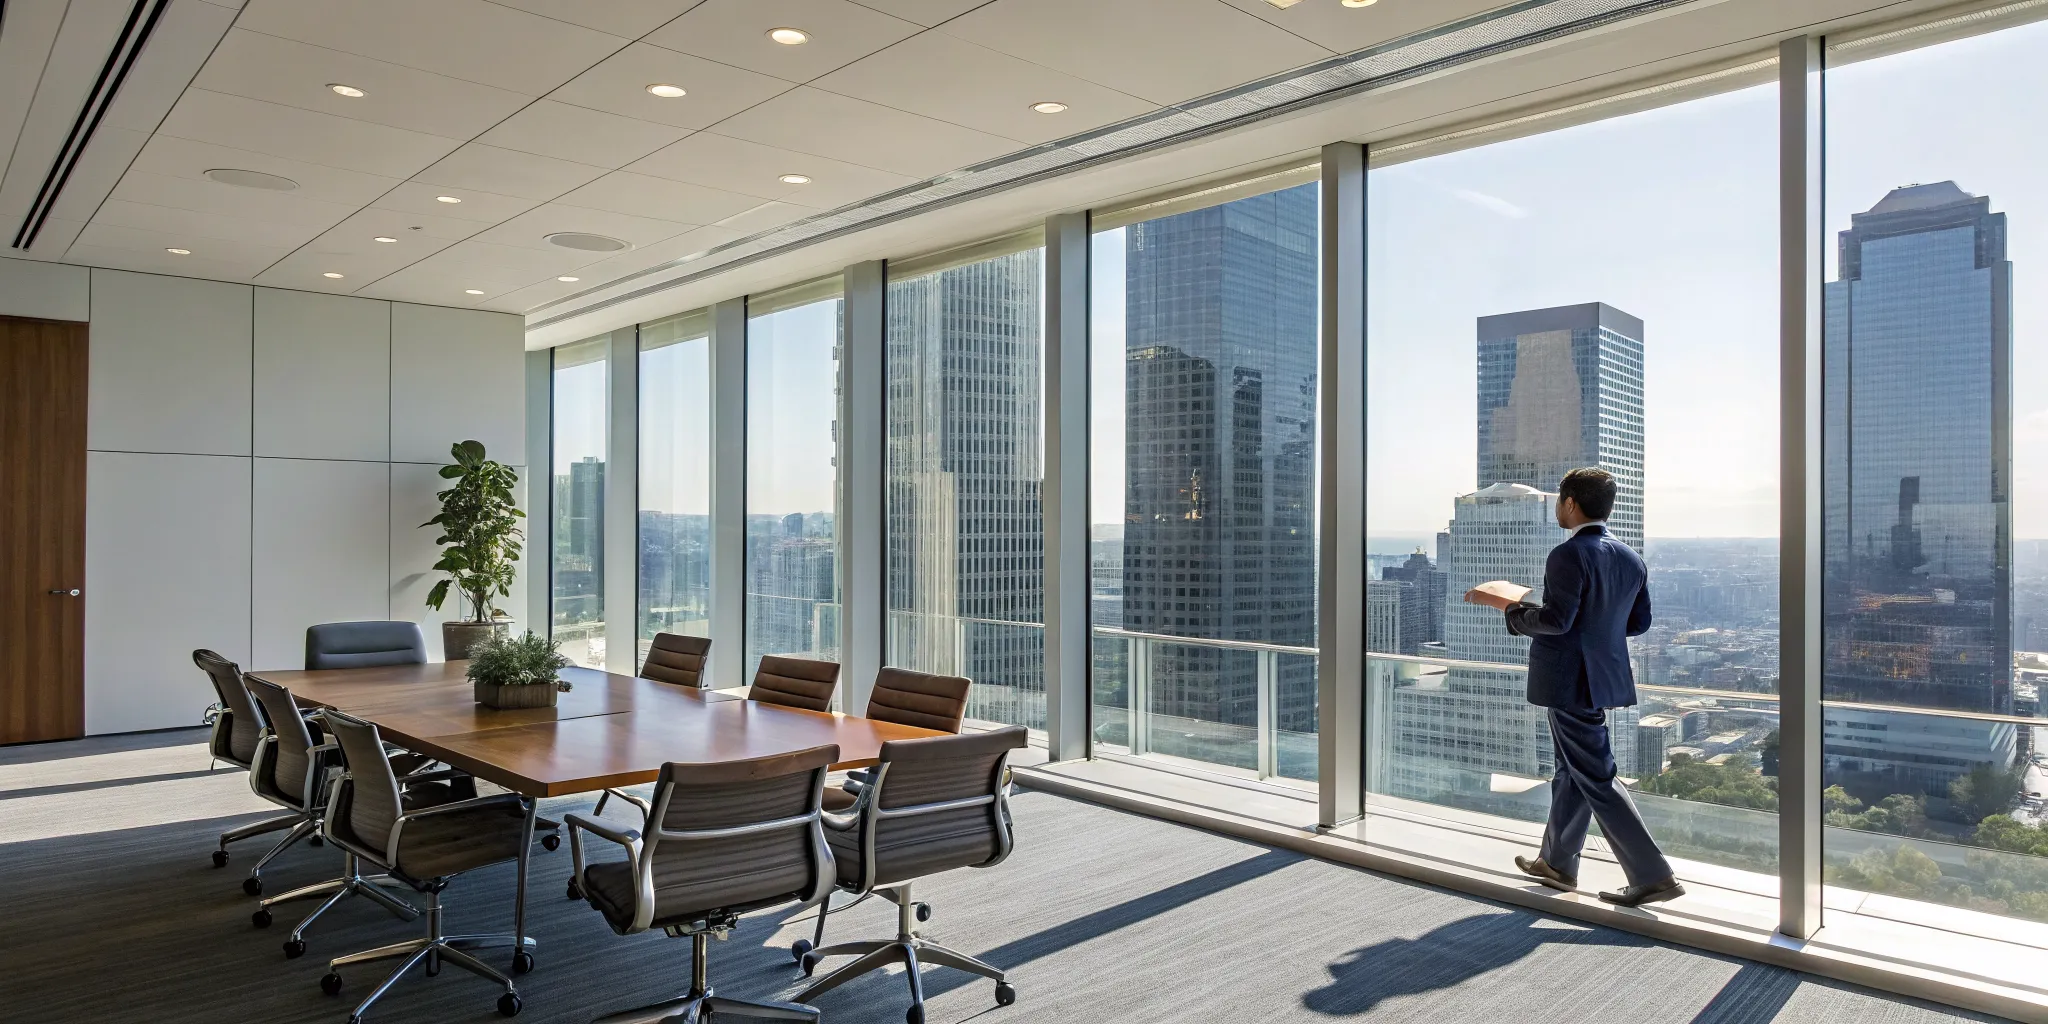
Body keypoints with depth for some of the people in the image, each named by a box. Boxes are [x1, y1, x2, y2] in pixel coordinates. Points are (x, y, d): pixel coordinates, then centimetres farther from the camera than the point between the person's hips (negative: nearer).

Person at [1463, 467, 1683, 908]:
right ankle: (1558, 863, 31)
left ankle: (1653, 875, -1)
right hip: (1605, 676, 9)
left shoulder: (1570, 555, -19)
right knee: (1572, 769, 19)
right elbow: (1639, 622, 13)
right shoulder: (1630, 559, 8)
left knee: (1596, 779, -1)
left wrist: (1505, 604, -11)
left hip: (1570, 682, -9)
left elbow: (1555, 619, -24)